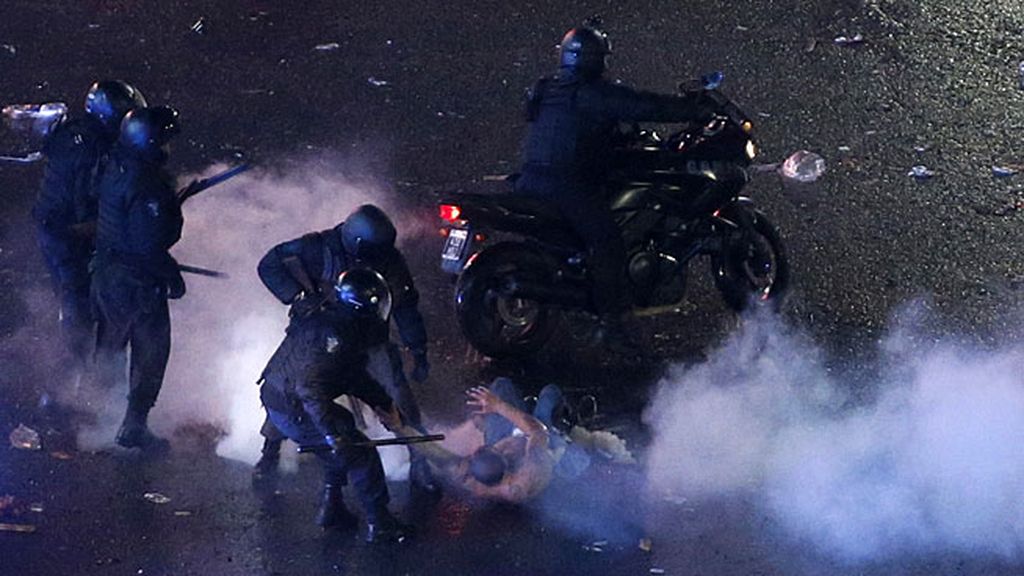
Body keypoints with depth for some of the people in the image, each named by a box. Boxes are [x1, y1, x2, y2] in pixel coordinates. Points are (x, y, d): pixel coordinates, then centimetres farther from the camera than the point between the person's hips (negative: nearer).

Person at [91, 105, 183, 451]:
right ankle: (134, 426, 12)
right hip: (137, 281, -9)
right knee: (150, 351, 6)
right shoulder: (148, 186, -29)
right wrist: (173, 277, -14)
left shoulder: (116, 169, -1)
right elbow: (150, 246, -28)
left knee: (108, 344, 26)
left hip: (106, 271, 9)